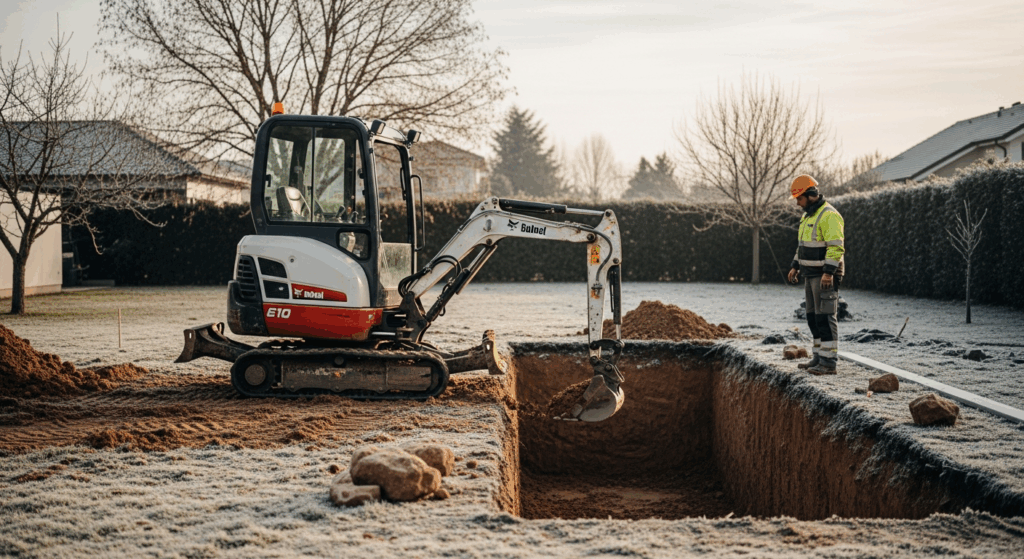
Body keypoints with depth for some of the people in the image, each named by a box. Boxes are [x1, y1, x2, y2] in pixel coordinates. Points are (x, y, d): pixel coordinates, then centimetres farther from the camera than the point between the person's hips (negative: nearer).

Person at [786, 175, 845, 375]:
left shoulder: (829, 216, -17)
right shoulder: (809, 215, 15)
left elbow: (836, 246, -23)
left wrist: (828, 273, -28)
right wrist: (795, 266, 18)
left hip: (826, 275, -10)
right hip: (811, 274, 10)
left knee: (825, 317, -9)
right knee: (814, 316, 12)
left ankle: (829, 362, -7)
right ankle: (819, 357, 19)